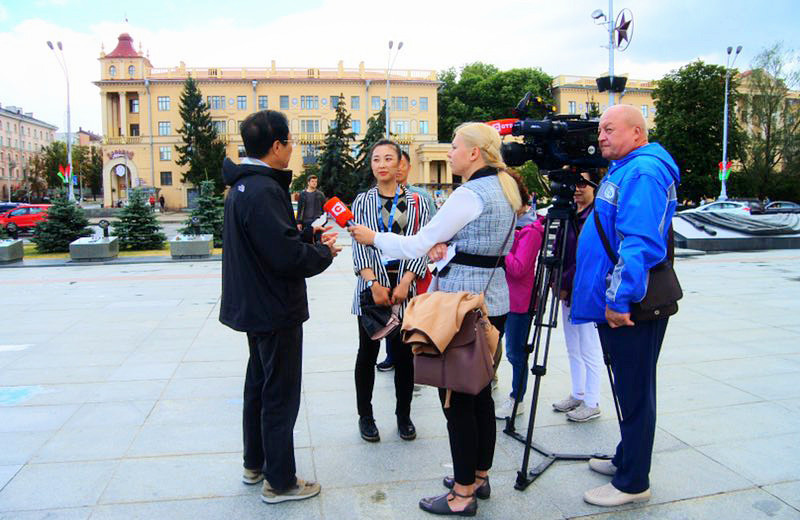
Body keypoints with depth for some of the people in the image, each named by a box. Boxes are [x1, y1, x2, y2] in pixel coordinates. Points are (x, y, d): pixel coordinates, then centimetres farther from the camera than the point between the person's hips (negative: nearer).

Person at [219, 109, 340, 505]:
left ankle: (254, 464, 37)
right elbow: (287, 255, -26)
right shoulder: (264, 190, -23)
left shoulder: (242, 186, 9)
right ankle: (280, 482, 17)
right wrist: (325, 252, -10)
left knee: (258, 384, 21)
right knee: (281, 395, 3)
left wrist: (309, 238, 9)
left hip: (254, 305, 10)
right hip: (275, 309, -10)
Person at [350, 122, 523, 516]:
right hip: (494, 301, 10)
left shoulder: (470, 193, -16)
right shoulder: (504, 188, 13)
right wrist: (441, 245, -2)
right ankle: (479, 476, 30)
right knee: (480, 391, 17)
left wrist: (373, 236, 0)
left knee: (456, 396, -1)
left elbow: (418, 244, -14)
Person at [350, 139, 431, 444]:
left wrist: (404, 284, -13)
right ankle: (365, 415, 23)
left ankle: (403, 414, 24)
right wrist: (374, 284, -15)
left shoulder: (415, 203, 6)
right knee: (368, 352, 8)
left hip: (404, 287, 0)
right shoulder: (362, 201, 7)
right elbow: (358, 246, -2)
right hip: (371, 286, 0)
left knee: (404, 353, 6)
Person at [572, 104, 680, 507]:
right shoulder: (621, 170, 17)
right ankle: (626, 459, 35)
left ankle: (632, 483, 14)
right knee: (628, 390, 20)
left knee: (635, 394, 1)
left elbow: (641, 243, -26)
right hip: (613, 302, 10)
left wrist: (620, 298, -25)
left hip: (630, 308, -10)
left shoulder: (644, 172, -16)